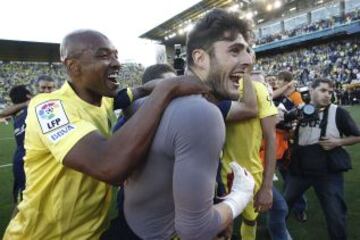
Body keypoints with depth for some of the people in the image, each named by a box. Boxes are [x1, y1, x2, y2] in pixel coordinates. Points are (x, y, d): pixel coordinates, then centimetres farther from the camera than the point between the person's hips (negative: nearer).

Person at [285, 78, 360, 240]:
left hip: (329, 172, -2)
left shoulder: (338, 113, -8)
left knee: (335, 214, 5)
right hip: (299, 169, 3)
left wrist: (338, 142, -16)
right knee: (284, 203, 15)